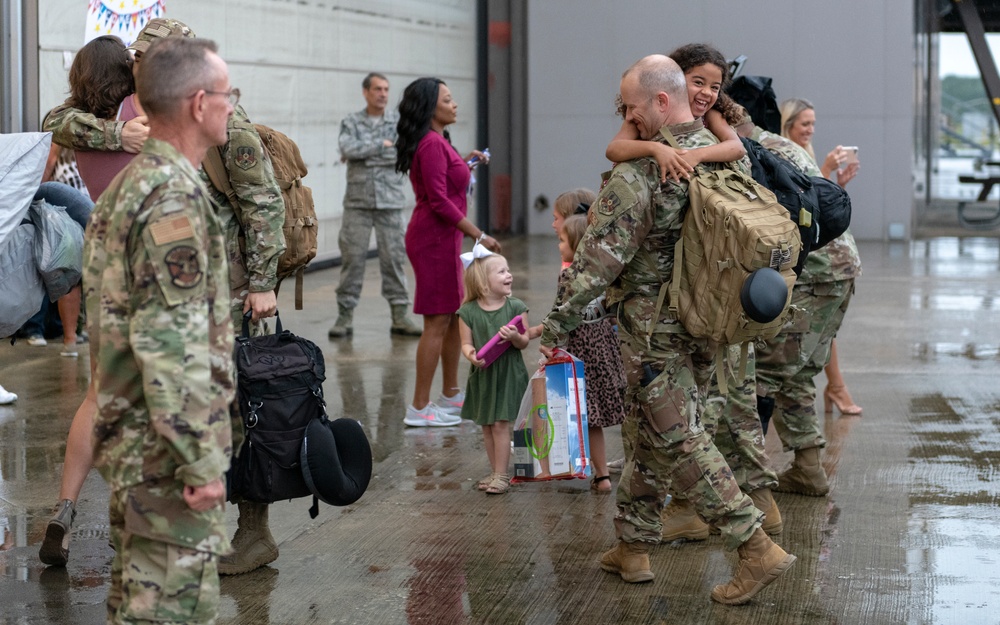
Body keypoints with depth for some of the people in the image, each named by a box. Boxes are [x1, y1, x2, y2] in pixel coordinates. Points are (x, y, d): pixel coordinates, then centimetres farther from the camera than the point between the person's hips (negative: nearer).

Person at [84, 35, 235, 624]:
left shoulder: (126, 184, 12)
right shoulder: (174, 195, -19)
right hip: (168, 444, -10)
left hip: (129, 435, 10)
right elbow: (172, 343, -24)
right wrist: (202, 460, -22)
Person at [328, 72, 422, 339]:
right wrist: (381, 145, -9)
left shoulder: (399, 121, 6)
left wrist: (363, 154, -7)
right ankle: (345, 315, 3)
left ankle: (399, 315, 6)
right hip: (358, 202, 0)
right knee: (352, 257, -2)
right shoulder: (351, 122, 6)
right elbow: (348, 149, -12)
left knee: (393, 257, 0)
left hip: (390, 201, 0)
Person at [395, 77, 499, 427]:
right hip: (434, 239, -11)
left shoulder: (437, 142, 15)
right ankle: (419, 408, -4)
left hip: (442, 239, 11)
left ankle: (451, 395, 27)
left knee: (455, 317, 17)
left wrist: (465, 164, 16)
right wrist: (479, 235, -20)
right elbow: (439, 201, -21)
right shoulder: (431, 144, -17)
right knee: (437, 322, -7)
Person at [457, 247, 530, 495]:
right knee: (486, 426, 11)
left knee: (500, 424, -4)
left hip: (508, 374, -2)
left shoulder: (516, 307, -5)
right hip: (482, 375, 2)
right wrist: (472, 355, -24)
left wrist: (515, 337, -24)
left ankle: (501, 475, 4)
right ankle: (496, 472, 24)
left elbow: (524, 342, -3)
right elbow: (466, 343, -3)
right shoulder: (468, 312, -5)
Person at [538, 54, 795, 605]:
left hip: (653, 326, -8)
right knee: (653, 430, 18)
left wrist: (558, 321, -10)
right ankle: (633, 545, 26)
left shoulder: (640, 171, -18)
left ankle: (756, 548, -9)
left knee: (679, 438, -4)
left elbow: (601, 255, -18)